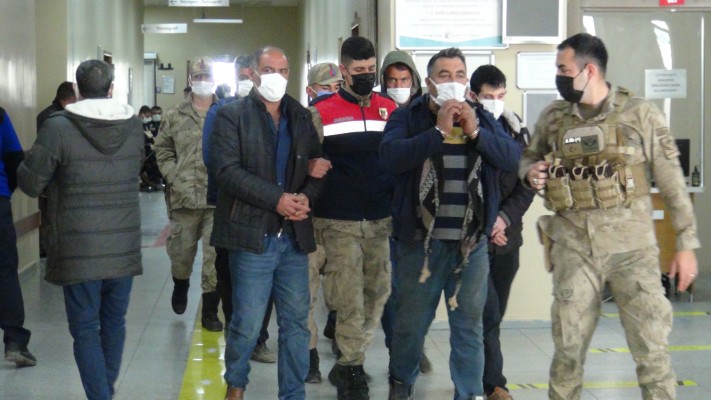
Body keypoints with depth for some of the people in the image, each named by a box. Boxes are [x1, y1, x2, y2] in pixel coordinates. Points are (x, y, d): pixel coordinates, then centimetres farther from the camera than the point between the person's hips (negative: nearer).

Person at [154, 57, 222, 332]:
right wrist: (174, 177, -1)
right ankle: (180, 286, 46)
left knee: (215, 255, -1)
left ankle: (210, 311, 9)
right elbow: (162, 150, 10)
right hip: (185, 196, 2)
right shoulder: (175, 117, 7)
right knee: (181, 252, 13)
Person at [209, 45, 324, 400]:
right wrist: (277, 199, -17)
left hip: (295, 235, 4)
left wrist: (306, 197, -10)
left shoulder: (301, 117, 13)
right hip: (252, 234, -4)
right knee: (247, 324, 2)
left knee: (296, 323, 7)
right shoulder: (232, 115, -1)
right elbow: (227, 169, -12)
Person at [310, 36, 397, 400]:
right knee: (350, 301, -3)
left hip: (381, 220, 4)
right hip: (339, 222, -4)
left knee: (377, 295, 10)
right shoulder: (322, 113, -2)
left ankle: (347, 366, 26)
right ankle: (352, 370, 13)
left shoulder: (391, 110, 7)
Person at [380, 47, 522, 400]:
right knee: (411, 321, 10)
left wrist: (475, 133, -14)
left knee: (469, 324, 8)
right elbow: (390, 157, -19)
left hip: (472, 242, 2)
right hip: (420, 240, -2)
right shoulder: (407, 118, -1)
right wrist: (439, 131, -21)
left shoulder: (483, 118, 9)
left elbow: (514, 158, -3)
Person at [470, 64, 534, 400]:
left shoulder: (517, 131, 7)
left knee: (495, 313, 10)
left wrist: (505, 218, -9)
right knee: (488, 313, -8)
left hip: (507, 236, 4)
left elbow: (527, 184, 6)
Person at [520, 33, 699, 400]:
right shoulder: (553, 117, 5)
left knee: (651, 348, -1)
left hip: (631, 246, -3)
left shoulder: (640, 114, -4)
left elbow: (672, 182, -2)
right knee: (568, 347, 9)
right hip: (573, 248, 3)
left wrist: (686, 244, -4)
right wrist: (530, 172, -4)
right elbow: (527, 158, 21)